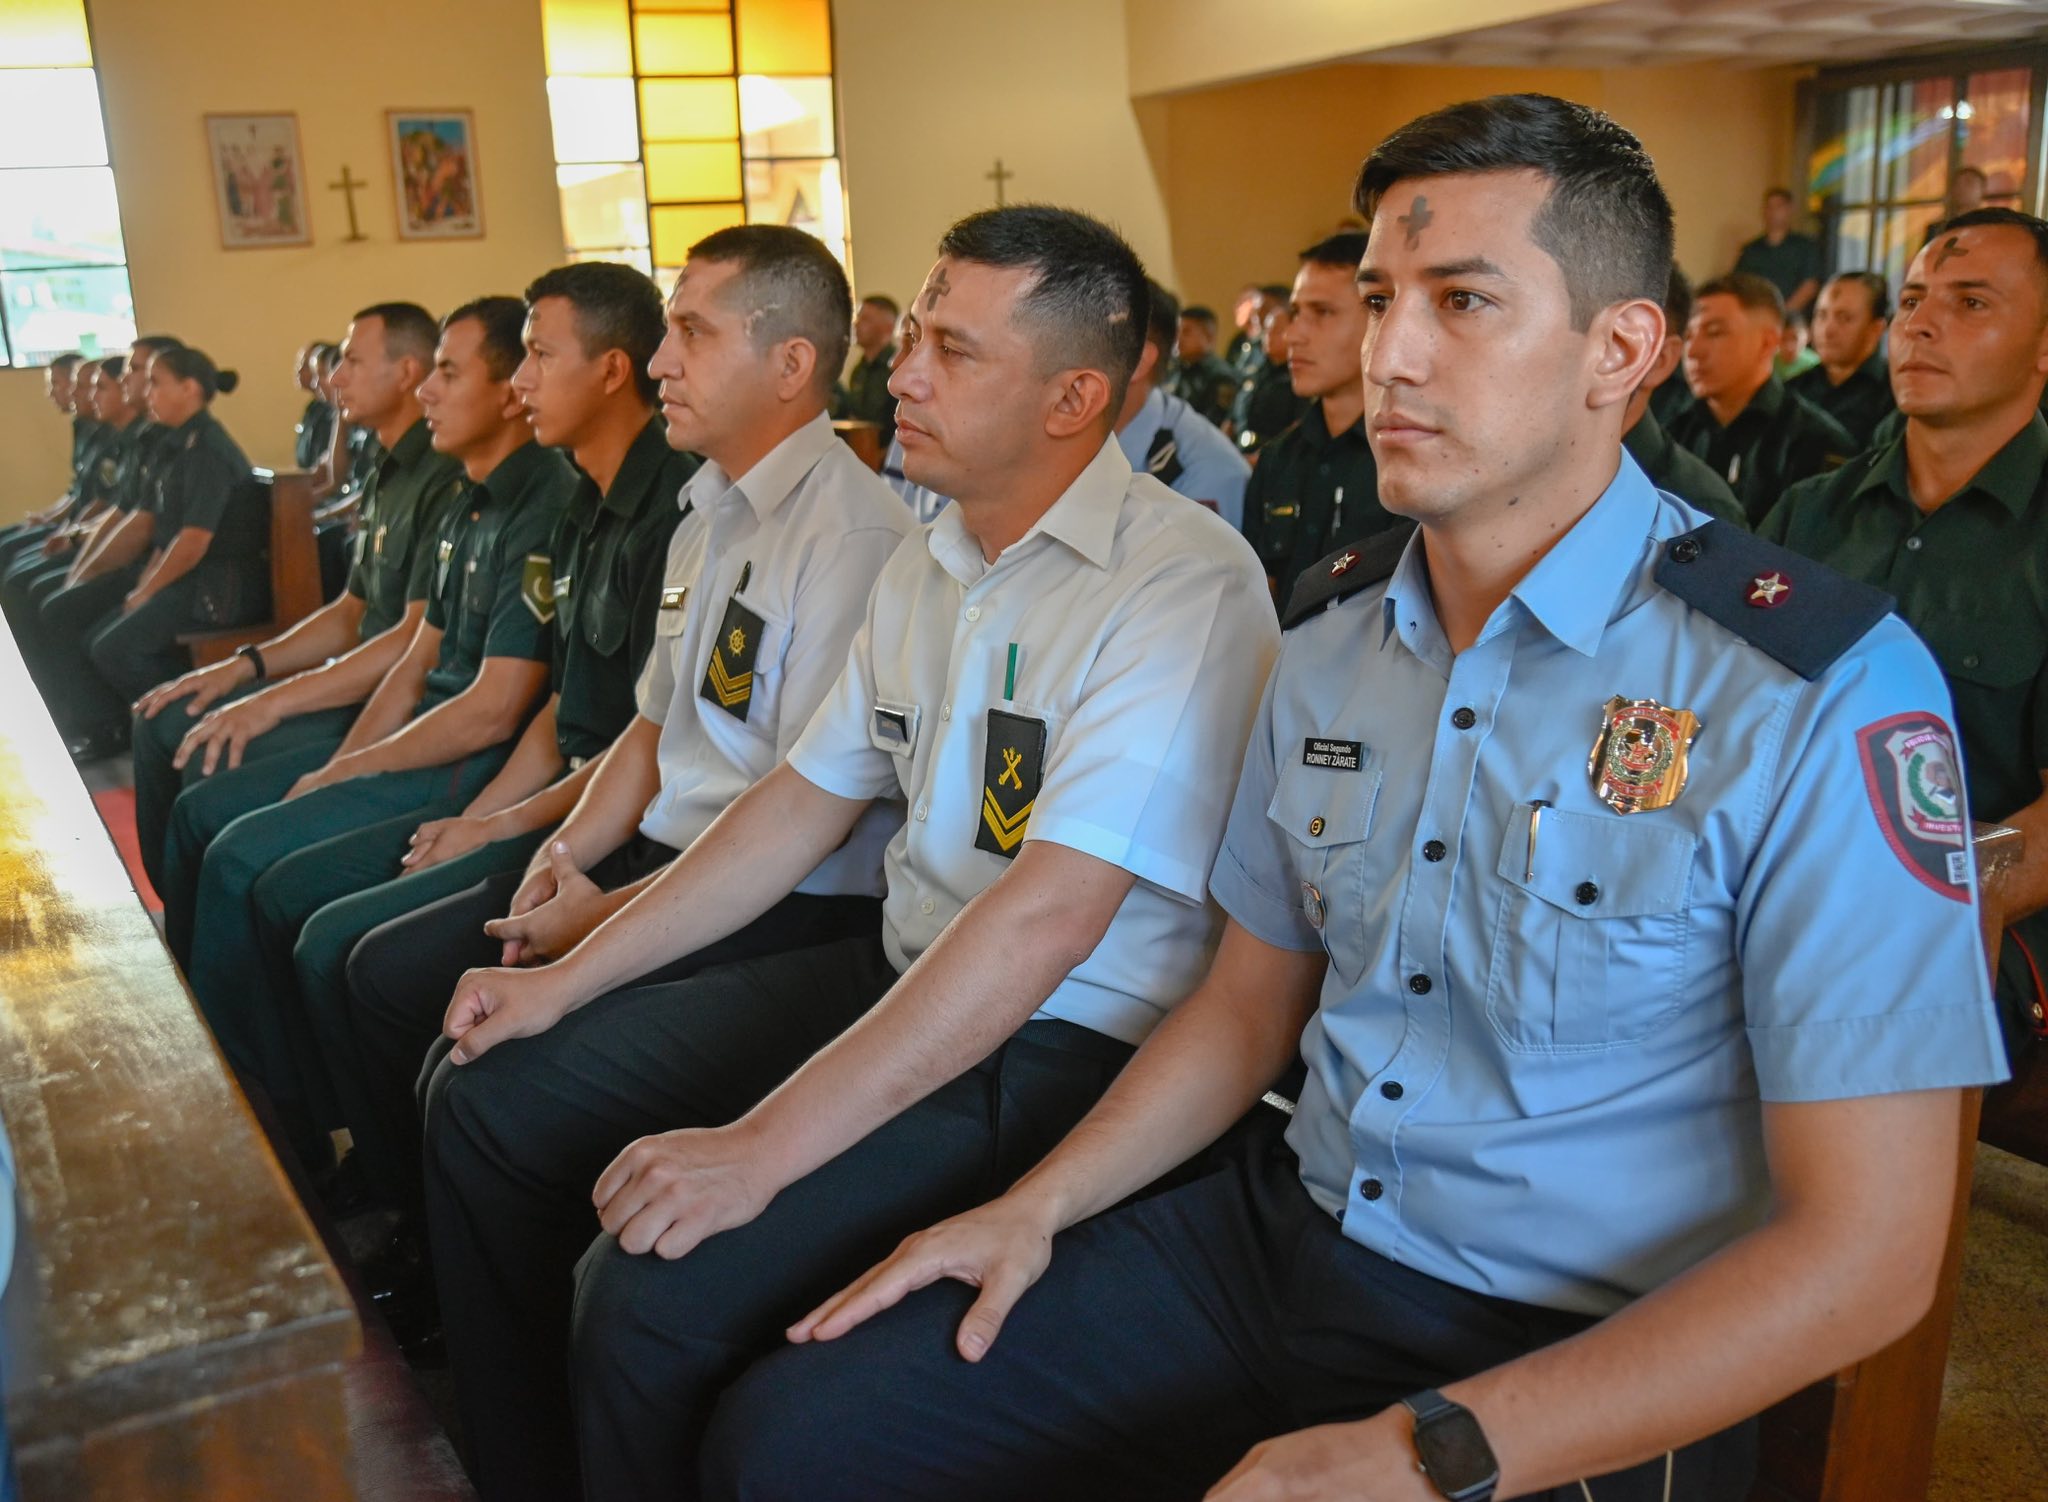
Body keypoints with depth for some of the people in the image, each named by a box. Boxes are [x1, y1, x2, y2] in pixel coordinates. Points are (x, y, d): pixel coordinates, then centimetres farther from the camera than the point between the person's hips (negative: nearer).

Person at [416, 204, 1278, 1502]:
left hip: (1067, 1046, -8)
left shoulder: (1183, 585, -20)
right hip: (891, 972, 9)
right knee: (490, 1100, 7)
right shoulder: (925, 567, 9)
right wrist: (568, 979, 10)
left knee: (652, 1296, -25)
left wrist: (763, 1148, -26)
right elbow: (806, 802, 14)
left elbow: (1045, 919, -27)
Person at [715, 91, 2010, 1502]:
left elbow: (1866, 1248, -16)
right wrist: (1040, 1205, 1)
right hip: (1285, 1234, 6)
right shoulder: (1329, 637, 5)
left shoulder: (1818, 694, -15)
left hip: (1581, 1364, -5)